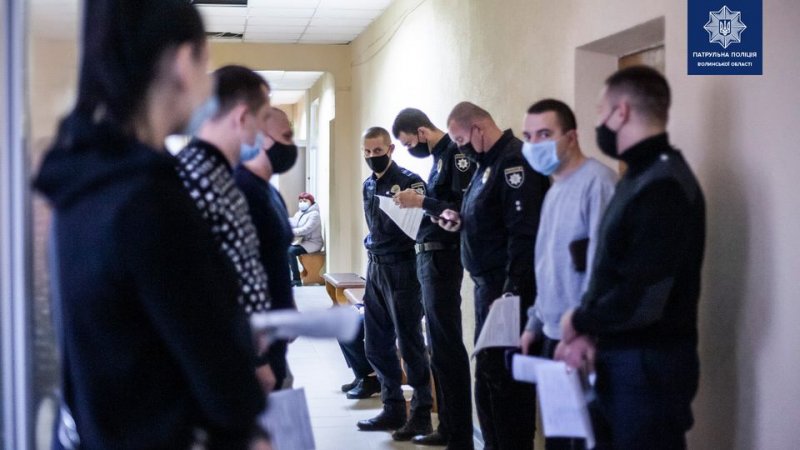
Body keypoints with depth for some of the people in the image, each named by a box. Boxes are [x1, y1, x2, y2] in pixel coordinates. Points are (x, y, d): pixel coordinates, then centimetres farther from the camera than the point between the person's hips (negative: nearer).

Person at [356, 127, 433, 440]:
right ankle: (393, 410, 21)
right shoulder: (369, 185, 14)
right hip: (375, 267, 8)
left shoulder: (409, 181, -9)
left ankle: (421, 415, 5)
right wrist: (372, 248, 9)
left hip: (400, 269, -8)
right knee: (376, 344, 11)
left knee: (409, 343, -3)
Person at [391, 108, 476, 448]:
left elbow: (464, 209, -20)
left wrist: (422, 201, -19)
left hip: (442, 257, -10)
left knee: (447, 346, -8)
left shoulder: (456, 154, -12)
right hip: (428, 256, 10)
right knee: (438, 345, 14)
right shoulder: (439, 157, 16)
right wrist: (414, 202, 3)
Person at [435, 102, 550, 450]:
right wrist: (461, 221, 8)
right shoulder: (488, 163, 16)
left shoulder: (514, 161, -15)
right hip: (488, 283, 11)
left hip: (507, 288, -11)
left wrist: (511, 293, -24)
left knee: (503, 373, -7)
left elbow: (524, 232, -23)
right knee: (488, 369, 15)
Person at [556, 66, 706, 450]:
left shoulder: (663, 186, -19)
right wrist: (589, 331, -1)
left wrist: (580, 323, -10)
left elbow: (642, 300, -26)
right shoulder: (641, 176, 14)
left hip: (650, 367, -10)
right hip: (622, 360, 10)